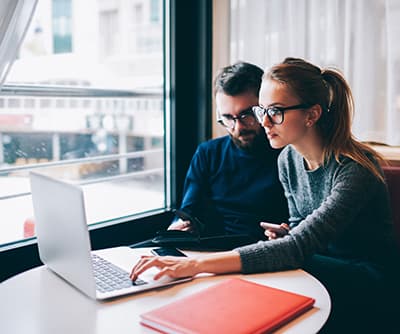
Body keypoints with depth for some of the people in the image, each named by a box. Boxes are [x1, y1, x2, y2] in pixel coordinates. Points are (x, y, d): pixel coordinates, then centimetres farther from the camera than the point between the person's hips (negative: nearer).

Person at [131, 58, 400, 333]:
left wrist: (197, 264, -42)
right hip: (322, 263, 6)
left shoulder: (354, 170, -25)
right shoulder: (288, 159, -1)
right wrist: (284, 236, -13)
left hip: (369, 281, -5)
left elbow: (299, 246, -34)